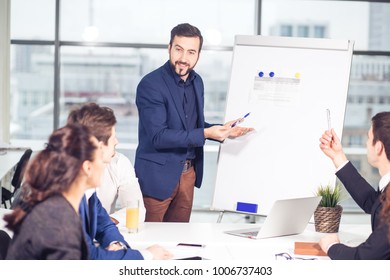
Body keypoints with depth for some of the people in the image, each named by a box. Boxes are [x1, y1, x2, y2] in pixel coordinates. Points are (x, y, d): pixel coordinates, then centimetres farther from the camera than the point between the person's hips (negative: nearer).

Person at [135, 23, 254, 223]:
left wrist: (222, 130, 2)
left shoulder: (196, 82, 7)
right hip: (158, 174, -7)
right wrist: (204, 134, -25)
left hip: (188, 173, 7)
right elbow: (158, 137, -22)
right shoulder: (150, 85, -16)